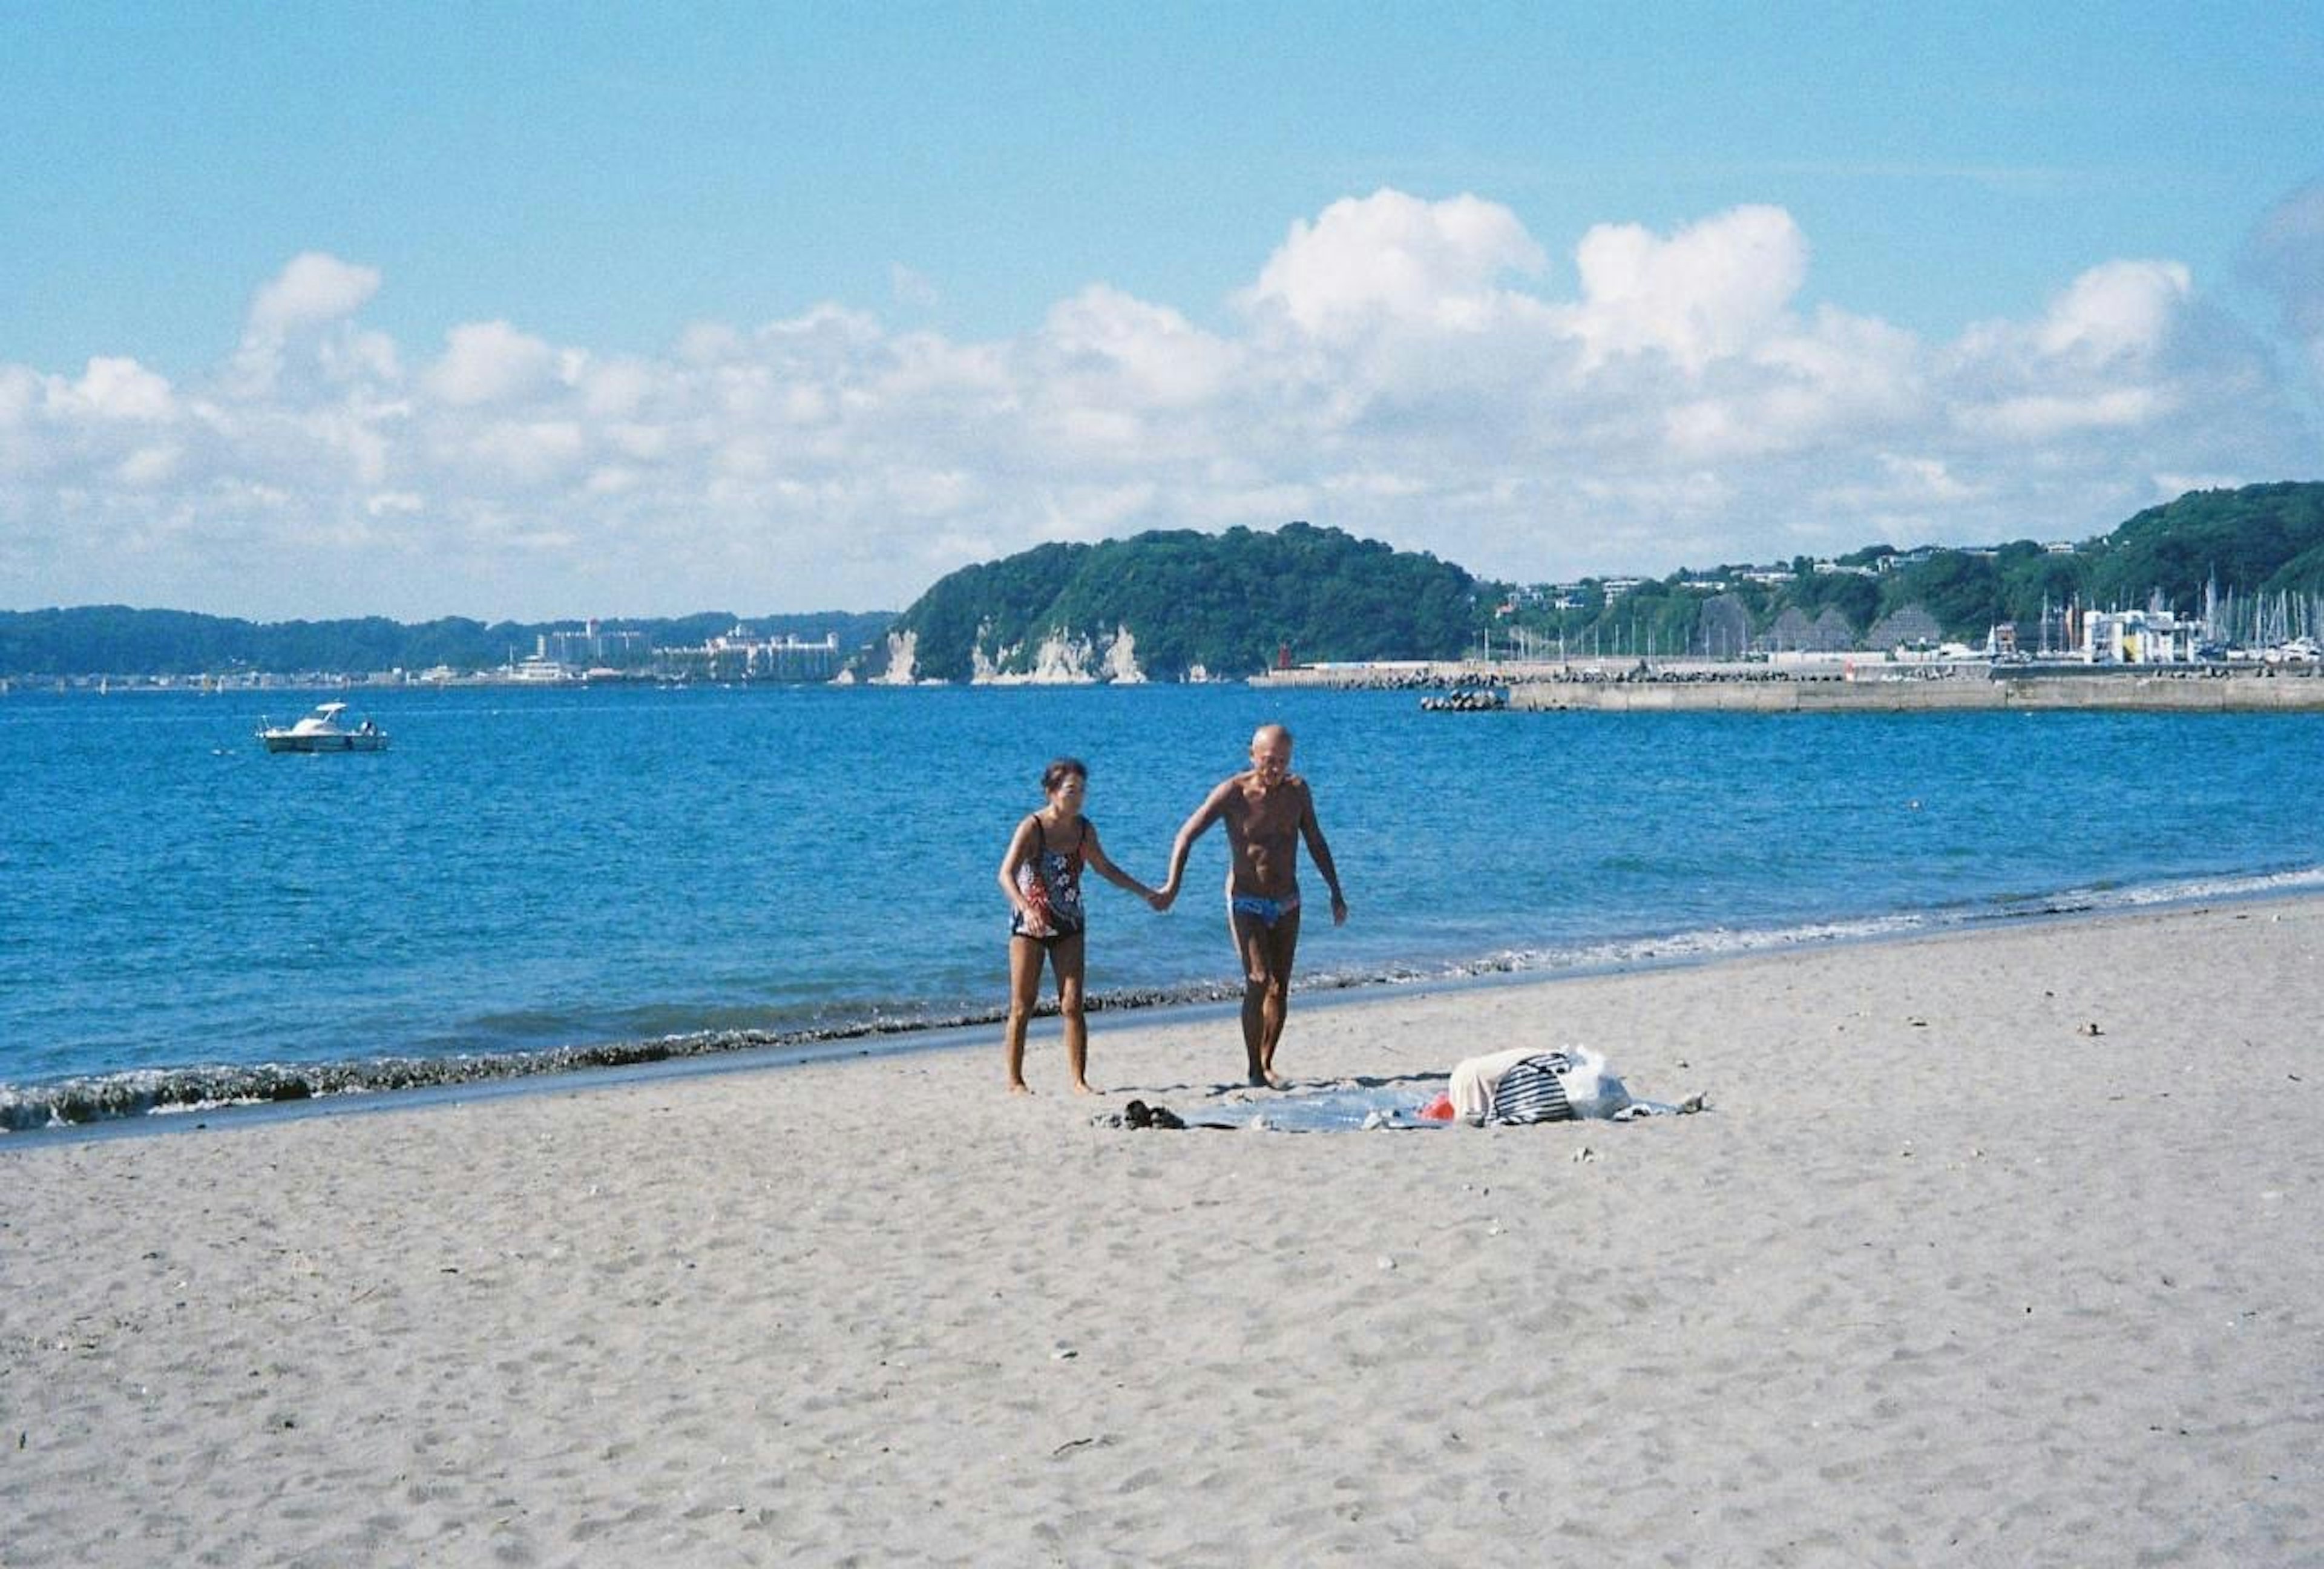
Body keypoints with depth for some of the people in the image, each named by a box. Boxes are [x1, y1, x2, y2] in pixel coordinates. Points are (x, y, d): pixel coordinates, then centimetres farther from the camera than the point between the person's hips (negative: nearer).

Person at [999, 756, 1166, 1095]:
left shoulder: (1084, 829, 1)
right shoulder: (1032, 828, -16)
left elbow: (1104, 868, 18)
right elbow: (1006, 875, -28)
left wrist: (1146, 893, 17)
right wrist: (1027, 909, -44)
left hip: (1068, 926, 4)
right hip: (1029, 926, -4)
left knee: (1073, 1005, -3)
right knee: (1022, 1007, 1)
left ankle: (1078, 1080, 0)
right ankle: (1015, 1082, 8)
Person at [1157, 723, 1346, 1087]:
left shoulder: (1297, 790, -1)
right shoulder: (1233, 793, -14)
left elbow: (1316, 843, 12)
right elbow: (1187, 836, -15)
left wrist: (1335, 892, 12)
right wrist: (1172, 885, -27)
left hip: (1287, 904, 4)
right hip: (1247, 903, -4)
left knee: (1280, 988, 5)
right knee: (1259, 983, -16)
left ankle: (1266, 1064, 17)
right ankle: (1253, 1067, -9)